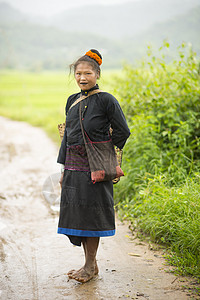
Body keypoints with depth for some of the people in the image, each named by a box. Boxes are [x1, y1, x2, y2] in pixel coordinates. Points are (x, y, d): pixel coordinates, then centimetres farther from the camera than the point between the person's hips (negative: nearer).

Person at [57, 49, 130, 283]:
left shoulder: (106, 100, -8)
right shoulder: (72, 101, 11)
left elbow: (122, 131, -6)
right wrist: (64, 169, 13)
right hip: (73, 165, 6)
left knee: (90, 212, -2)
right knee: (76, 212, 8)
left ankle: (90, 265, 12)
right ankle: (90, 263, 21)